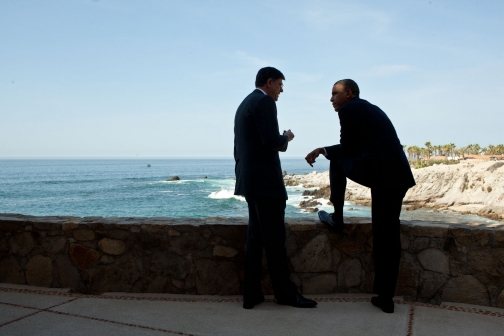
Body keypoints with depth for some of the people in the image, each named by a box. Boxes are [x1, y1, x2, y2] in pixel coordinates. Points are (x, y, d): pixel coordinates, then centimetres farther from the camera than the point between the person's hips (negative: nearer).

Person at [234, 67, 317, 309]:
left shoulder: (243, 105, 20)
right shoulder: (264, 102, -10)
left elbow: (238, 149, 21)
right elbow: (271, 142, -21)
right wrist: (286, 138, 1)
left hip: (249, 180, 10)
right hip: (265, 180, -10)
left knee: (256, 237, 11)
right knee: (275, 238, -1)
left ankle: (251, 294, 13)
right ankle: (285, 292, 10)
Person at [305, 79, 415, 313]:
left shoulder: (348, 109, 2)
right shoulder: (371, 109, 29)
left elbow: (347, 148, 5)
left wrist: (323, 151, 25)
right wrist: (323, 150, 34)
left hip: (376, 173, -8)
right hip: (399, 176, 8)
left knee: (336, 160, 19)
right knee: (387, 236, 10)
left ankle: (337, 218, 22)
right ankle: (385, 297, 13)